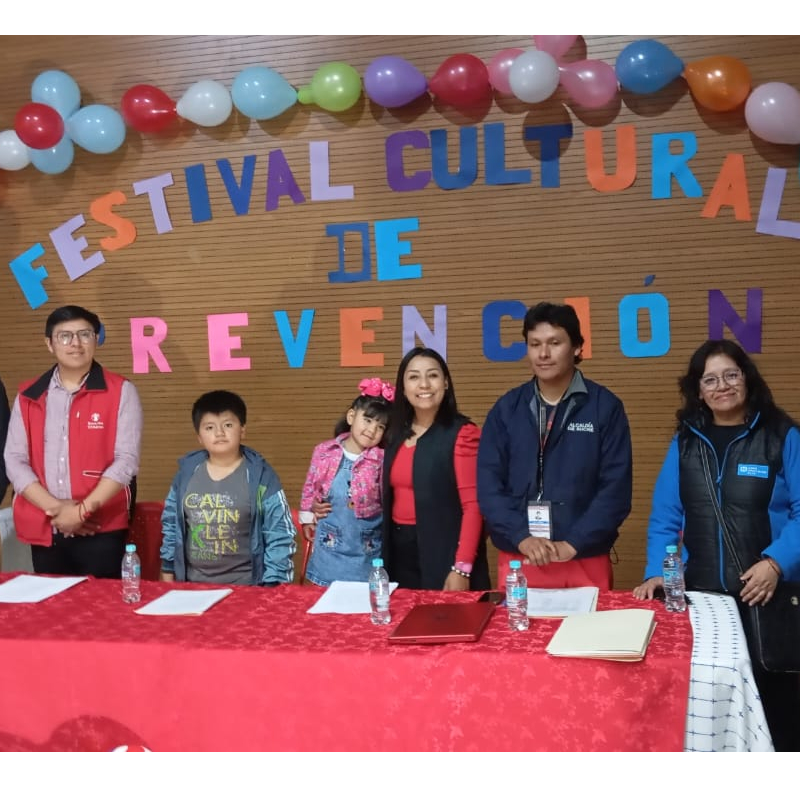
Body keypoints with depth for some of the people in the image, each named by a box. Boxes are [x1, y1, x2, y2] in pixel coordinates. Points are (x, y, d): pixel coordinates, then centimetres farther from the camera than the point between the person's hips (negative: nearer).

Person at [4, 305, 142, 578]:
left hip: (101, 531, -3)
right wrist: (55, 508, -10)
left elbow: (126, 460, -7)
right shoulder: (28, 396, 8)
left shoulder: (120, 391, -1)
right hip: (43, 531, 3)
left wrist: (83, 510, -14)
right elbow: (14, 460, 3)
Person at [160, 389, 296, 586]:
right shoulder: (187, 472, 2)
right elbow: (170, 522, 11)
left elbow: (279, 533, -8)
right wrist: (168, 570, 11)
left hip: (245, 585, -3)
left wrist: (272, 585, -12)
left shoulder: (260, 475, -9)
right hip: (194, 584, 3)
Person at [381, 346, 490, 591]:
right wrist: (385, 551, 3)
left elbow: (472, 506, -14)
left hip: (444, 554, -5)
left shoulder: (462, 433, -9)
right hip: (400, 551, 5)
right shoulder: (397, 433, 9)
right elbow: (390, 498, 12)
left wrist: (462, 568, -19)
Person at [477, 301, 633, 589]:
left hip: (585, 560, -2)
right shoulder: (506, 408, 5)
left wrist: (573, 544, -14)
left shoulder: (605, 406, -1)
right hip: (517, 559, 2)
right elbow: (488, 484, 0)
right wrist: (522, 537, -13)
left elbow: (616, 488, -6)